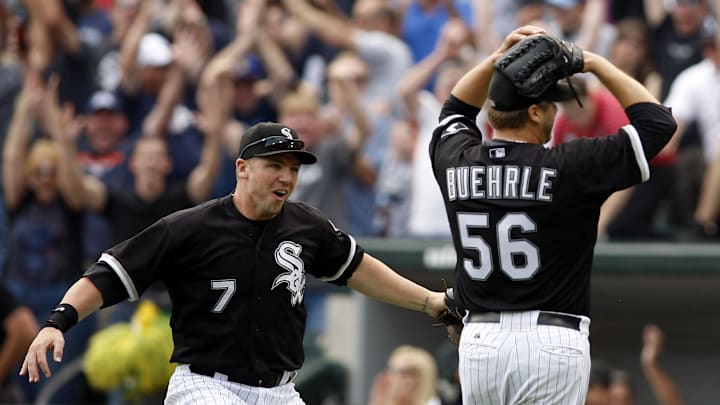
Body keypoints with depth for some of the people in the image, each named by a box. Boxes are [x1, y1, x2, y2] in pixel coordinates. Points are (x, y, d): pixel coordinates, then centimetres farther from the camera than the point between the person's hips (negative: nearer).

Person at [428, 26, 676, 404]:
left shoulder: (455, 162, 4)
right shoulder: (568, 167, -10)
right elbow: (658, 121, -1)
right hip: (550, 343, -5)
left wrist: (500, 58, 19)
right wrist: (596, 63, 5)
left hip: (478, 343, 5)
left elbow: (455, 110, 29)